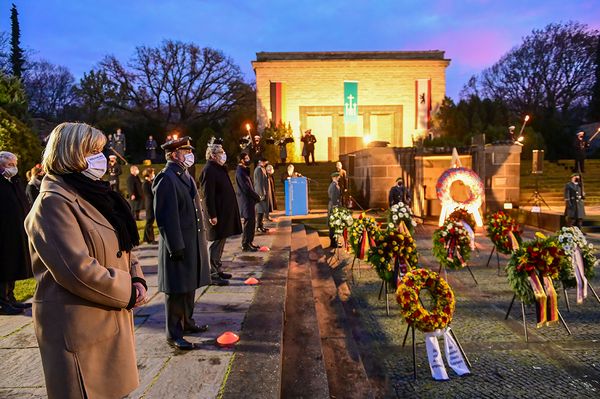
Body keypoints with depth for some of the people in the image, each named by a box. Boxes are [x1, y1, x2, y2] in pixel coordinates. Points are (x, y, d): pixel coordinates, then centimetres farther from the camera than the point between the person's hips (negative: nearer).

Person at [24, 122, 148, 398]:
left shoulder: (92, 194, 11)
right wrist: (128, 291, -15)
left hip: (112, 321, 8)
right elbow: (78, 270, -26)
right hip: (80, 330, -8)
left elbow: (122, 248, 14)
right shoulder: (53, 202, -18)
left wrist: (137, 279, -4)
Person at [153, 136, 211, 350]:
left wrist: (202, 236, 17)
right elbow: (165, 217, -20)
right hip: (178, 244, -9)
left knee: (189, 285, 19)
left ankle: (187, 322, 35)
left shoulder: (185, 175, 13)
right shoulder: (166, 178, -16)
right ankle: (173, 334, 16)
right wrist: (176, 246, -20)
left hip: (193, 242, 9)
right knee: (177, 290, 2)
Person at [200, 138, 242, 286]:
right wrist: (212, 215, -23)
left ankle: (218, 270, 26)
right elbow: (208, 195, -21)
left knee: (220, 242, 16)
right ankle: (213, 274, 7)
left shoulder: (219, 169, 15)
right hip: (218, 214, -10)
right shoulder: (208, 170, -16)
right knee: (217, 243, -3)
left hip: (225, 213, 10)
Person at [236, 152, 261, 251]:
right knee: (248, 222, -5)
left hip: (250, 200, 9)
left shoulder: (245, 170, 16)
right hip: (245, 200, -9)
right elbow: (246, 188, -18)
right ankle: (245, 245, 2)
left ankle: (250, 242, 21)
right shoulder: (240, 171, -14)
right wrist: (257, 196, -10)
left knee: (252, 222, 13)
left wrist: (255, 196, 4)